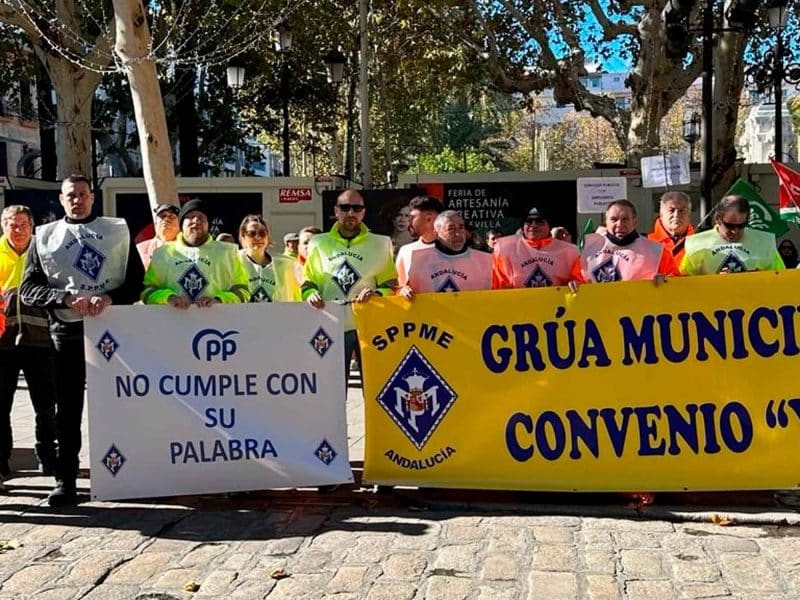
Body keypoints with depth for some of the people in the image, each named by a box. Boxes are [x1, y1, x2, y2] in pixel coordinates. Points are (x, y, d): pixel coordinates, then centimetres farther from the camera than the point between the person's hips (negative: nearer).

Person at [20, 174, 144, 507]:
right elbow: (28, 288, 1)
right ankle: (65, 479, 9)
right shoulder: (45, 237, 8)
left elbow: (136, 280, 4)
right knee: (67, 408, 3)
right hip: (66, 332, 0)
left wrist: (110, 297, -15)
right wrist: (67, 298, -16)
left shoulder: (118, 231, 9)